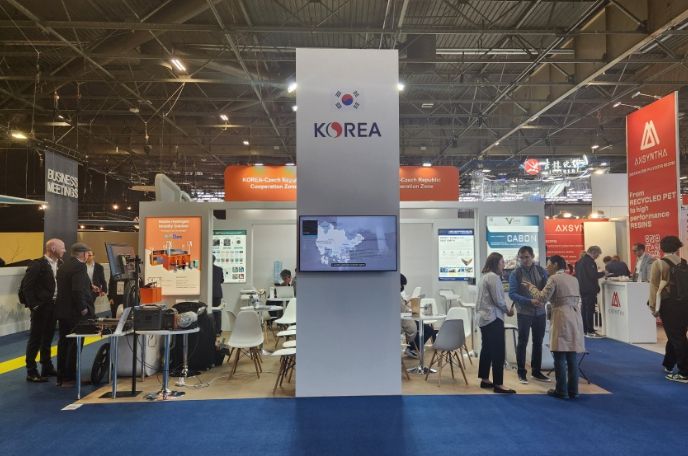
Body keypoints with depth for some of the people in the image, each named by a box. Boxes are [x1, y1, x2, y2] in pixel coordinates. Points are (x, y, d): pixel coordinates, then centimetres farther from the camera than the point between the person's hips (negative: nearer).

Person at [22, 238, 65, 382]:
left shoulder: (60, 264, 6)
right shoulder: (37, 264, -14)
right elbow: (26, 286, -14)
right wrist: (33, 305, -16)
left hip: (54, 306, 7)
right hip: (41, 307, -7)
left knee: (48, 338, 16)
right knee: (36, 339, 2)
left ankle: (47, 367, 27)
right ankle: (31, 372, 10)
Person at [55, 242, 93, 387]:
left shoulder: (63, 266, 12)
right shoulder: (79, 267, -17)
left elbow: (64, 288, 14)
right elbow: (78, 290, -25)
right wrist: (83, 308, -17)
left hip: (62, 310, 9)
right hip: (75, 312, -9)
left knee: (64, 343, 14)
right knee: (75, 345, -1)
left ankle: (61, 377, 21)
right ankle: (69, 378, 3)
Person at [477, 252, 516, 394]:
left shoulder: (485, 276, 16)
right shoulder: (494, 277, -15)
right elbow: (498, 300, -18)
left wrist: (504, 309, 9)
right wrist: (508, 310, -1)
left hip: (484, 317, 10)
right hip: (493, 318, -10)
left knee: (487, 349, 15)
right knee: (498, 351, -7)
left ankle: (485, 380, 22)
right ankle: (498, 384, -6)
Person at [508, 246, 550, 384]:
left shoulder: (541, 271, 3)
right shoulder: (516, 274, -7)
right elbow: (512, 294, -13)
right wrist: (529, 301, -25)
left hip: (540, 312, 4)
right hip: (524, 313, -4)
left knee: (538, 342, 13)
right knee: (523, 343, 3)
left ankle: (536, 371, 25)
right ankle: (521, 372, 13)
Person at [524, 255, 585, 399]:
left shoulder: (554, 278, -7)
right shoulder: (573, 279, 15)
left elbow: (542, 298, -11)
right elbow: (577, 299, 17)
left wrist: (531, 287, 1)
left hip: (561, 317, -7)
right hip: (575, 316, 7)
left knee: (560, 357, 0)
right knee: (572, 357, 11)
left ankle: (561, 391, 5)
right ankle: (573, 391, 16)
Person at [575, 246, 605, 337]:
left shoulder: (580, 261, 14)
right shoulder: (589, 261, -16)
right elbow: (593, 275, -22)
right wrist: (603, 273, -7)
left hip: (582, 289, 9)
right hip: (589, 289, -9)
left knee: (584, 310, 13)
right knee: (590, 310, -6)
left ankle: (584, 330, 17)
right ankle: (590, 331, -4)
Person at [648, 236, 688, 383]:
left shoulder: (658, 264, -8)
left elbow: (654, 287, -10)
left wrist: (654, 306, -4)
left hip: (669, 304, -4)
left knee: (676, 338, 1)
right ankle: (668, 364, 34)